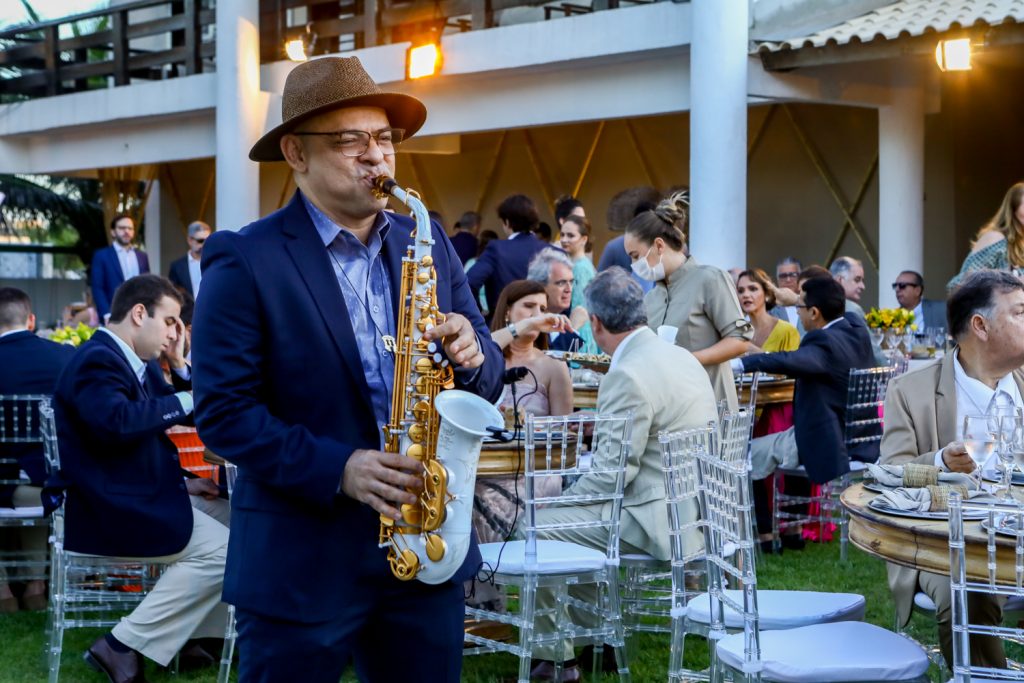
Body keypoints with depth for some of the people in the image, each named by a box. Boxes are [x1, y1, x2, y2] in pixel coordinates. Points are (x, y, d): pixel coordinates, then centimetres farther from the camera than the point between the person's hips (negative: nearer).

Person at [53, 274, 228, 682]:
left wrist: (180, 366, 3)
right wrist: (185, 401, -24)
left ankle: (189, 632, 14)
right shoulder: (98, 360, -17)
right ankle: (123, 645, -14)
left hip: (139, 497, 11)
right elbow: (118, 422, -36)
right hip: (108, 510, -11)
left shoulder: (137, 362, 14)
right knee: (222, 550, -17)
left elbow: (187, 415, 18)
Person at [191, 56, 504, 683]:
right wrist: (336, 468, -22)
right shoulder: (244, 262, -7)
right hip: (300, 564, -4)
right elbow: (223, 413, -11)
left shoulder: (427, 243, 9)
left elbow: (487, 382, 11)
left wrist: (472, 355, -12)